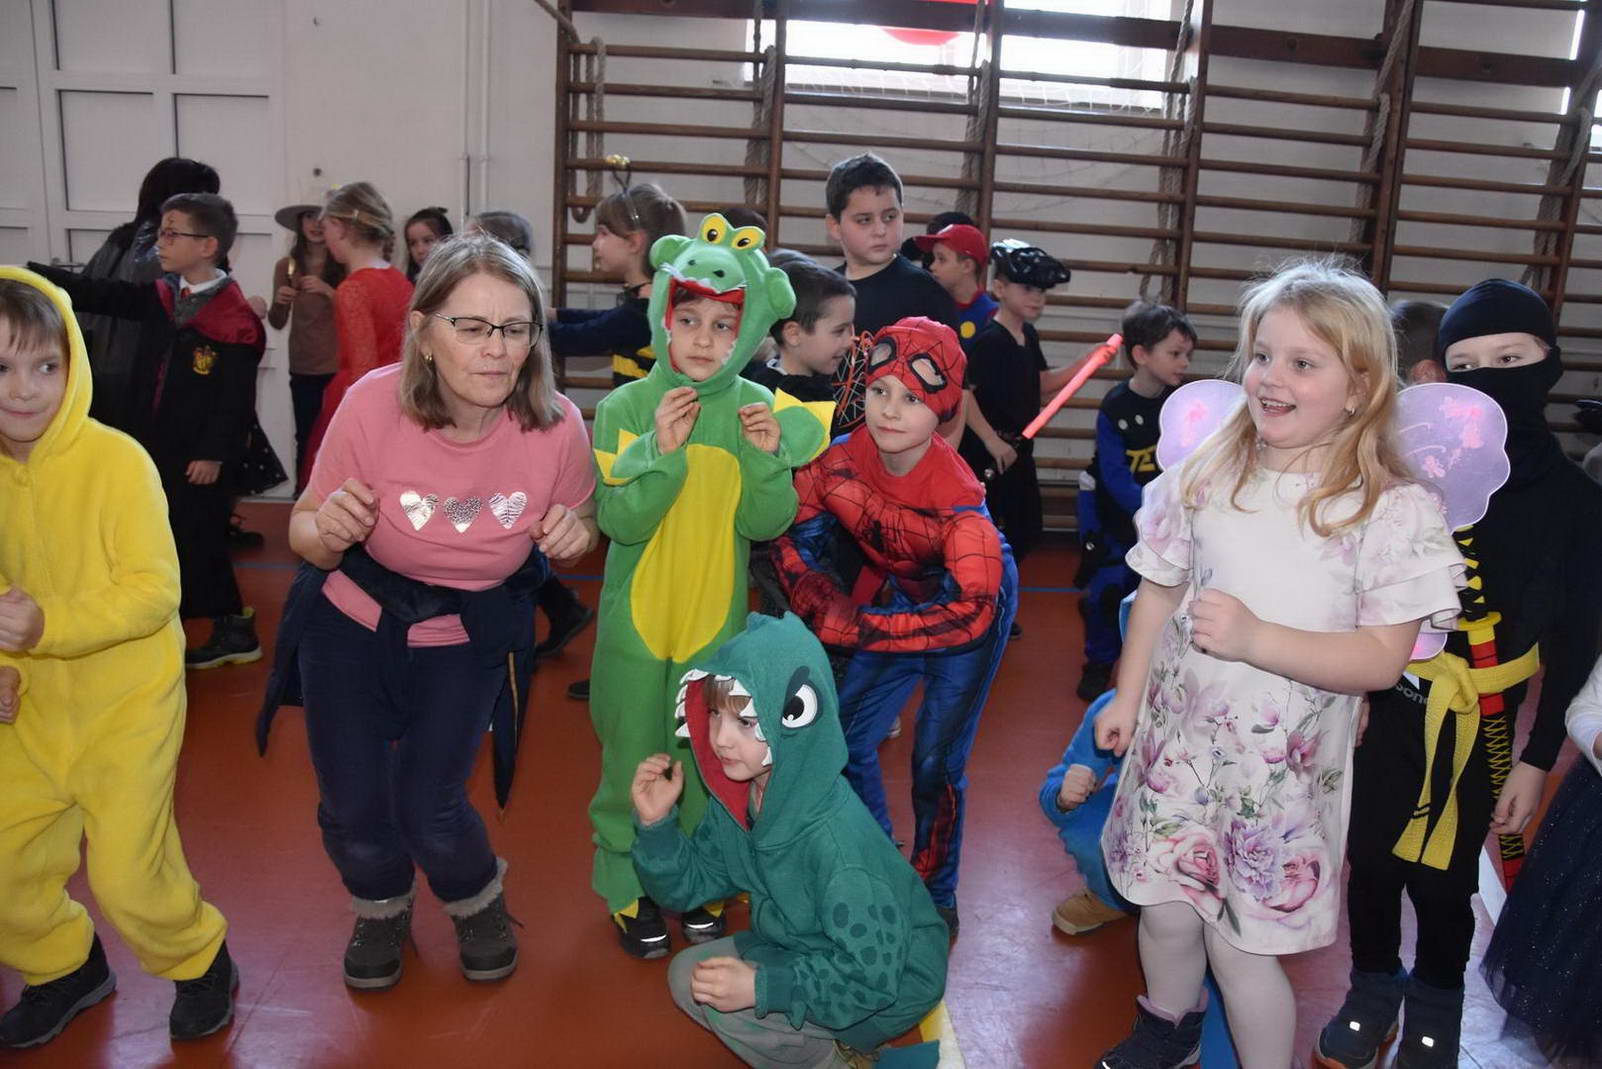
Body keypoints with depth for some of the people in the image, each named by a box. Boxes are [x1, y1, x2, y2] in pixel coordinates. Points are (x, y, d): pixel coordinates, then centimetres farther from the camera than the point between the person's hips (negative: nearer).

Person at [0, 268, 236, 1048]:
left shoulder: (116, 461, -19)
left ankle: (200, 963, 29)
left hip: (127, 703, -5)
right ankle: (66, 969, 42)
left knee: (127, 877, -2)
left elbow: (155, 591, -20)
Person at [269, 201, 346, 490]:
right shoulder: (287, 266, 4)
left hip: (339, 369, -2)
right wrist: (278, 302, -11)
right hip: (303, 371, 2)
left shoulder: (346, 266, -3)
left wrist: (329, 291, -22)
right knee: (306, 438, 6)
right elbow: (278, 324, 10)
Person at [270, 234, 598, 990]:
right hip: (351, 622, 1)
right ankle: (381, 908, 39)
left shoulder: (558, 424, -22)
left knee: (427, 806, -5)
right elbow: (305, 532, -12)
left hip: (468, 638, 0)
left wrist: (573, 534, -25)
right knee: (352, 804, 2)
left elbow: (580, 523, -1)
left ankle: (478, 905, 31)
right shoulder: (374, 402, -25)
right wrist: (325, 532, -36)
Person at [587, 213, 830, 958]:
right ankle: (629, 884, 33)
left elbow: (766, 524, -6)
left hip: (717, 621, 1)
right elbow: (619, 521, -15)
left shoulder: (759, 411, -6)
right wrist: (661, 452, -28)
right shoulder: (624, 408, -10)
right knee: (632, 756, 11)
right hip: (637, 620, -1)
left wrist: (767, 457, -23)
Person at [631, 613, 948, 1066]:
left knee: (726, 1002, -22)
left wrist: (762, 987, -31)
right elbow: (687, 886, -1)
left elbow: (873, 975, -29)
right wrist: (655, 824, -19)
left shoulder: (835, 841, -36)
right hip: (807, 949, 8)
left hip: (890, 986, -8)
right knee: (689, 976, 5)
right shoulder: (739, 796, -12)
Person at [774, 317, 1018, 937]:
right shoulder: (839, 459, -21)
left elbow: (971, 609, -37)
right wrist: (825, 612, -18)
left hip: (970, 607, -5)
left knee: (935, 762, -1)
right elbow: (795, 538, -6)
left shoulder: (957, 494, -34)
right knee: (847, 739, 6)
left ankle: (936, 896, 24)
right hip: (899, 595, 5)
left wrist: (853, 628, -34)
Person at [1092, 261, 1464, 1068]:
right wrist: (1127, 695, 10)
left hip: (1282, 759, -3)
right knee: (1166, 909, 16)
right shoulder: (1208, 475, -2)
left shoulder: (1393, 508, -13)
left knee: (1241, 941, 4)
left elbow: (1383, 659, -15)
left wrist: (1256, 638, -26)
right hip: (1179, 733, 4)